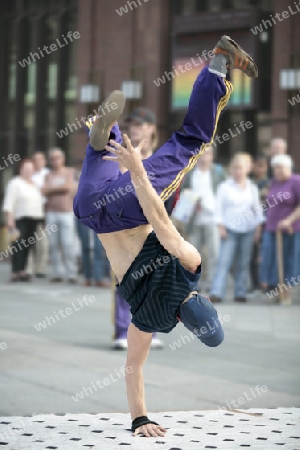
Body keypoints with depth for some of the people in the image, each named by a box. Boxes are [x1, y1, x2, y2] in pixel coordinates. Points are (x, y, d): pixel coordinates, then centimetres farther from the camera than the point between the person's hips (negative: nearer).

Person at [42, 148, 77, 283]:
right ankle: (57, 273, 4)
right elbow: (45, 191, -1)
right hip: (51, 212, 3)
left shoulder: (69, 172, 5)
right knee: (53, 244, 0)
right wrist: (60, 188, -11)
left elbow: (69, 186, -11)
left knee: (68, 244, -11)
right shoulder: (49, 175, 12)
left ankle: (72, 274, -9)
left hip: (66, 212, -3)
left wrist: (52, 188, -3)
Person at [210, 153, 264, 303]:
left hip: (248, 230, 3)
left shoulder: (252, 188, 9)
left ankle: (240, 293, 9)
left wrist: (258, 228, 7)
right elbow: (219, 208, -1)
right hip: (230, 229, -3)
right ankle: (216, 293, -15)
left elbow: (257, 209, 12)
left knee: (243, 263, 5)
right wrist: (221, 227, -8)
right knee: (224, 261, -11)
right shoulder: (225, 187, 0)